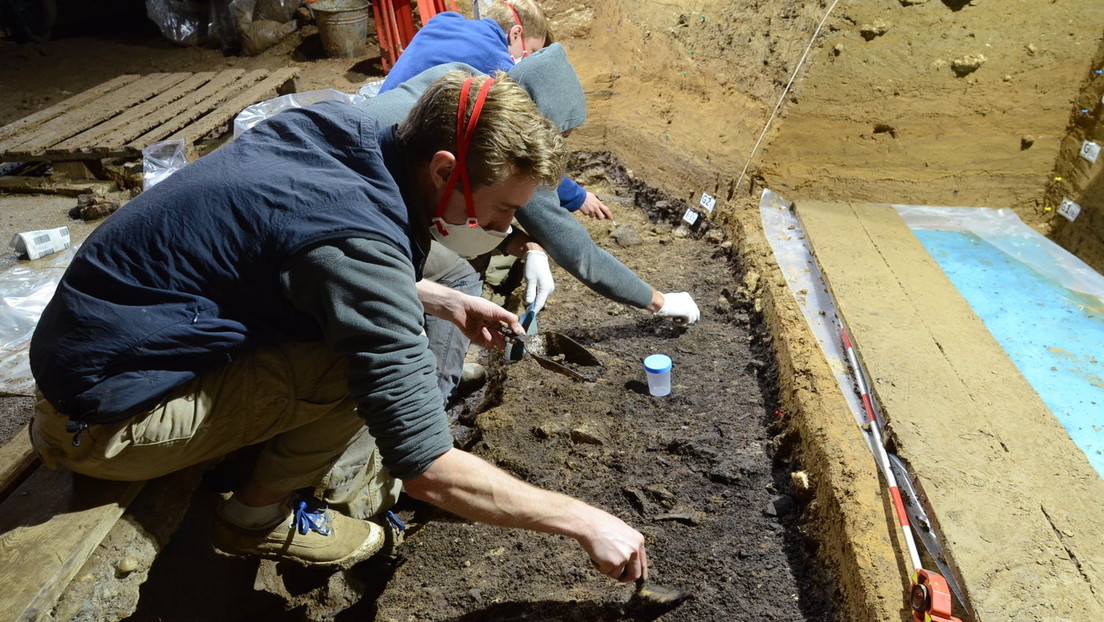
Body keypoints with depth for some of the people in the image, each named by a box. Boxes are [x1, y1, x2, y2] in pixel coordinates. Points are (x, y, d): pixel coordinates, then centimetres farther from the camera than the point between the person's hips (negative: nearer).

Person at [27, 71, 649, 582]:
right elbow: (425, 468, -28)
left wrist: (447, 301, 6)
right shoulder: (359, 240, -31)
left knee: (374, 319, 7)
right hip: (104, 415, -8)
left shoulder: (341, 131, -6)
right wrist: (584, 520, -17)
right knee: (370, 361, -22)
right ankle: (259, 514, 4)